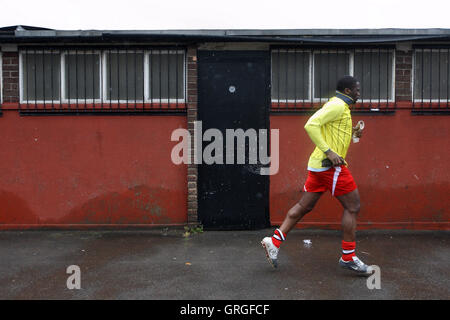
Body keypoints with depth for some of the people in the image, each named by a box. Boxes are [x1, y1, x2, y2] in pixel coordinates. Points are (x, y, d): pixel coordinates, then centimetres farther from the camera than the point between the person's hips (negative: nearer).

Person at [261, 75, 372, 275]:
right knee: (352, 206, -1)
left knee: (304, 206, 11)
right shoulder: (338, 105, -10)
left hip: (319, 164, 10)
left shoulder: (339, 106, 22)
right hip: (330, 165, -10)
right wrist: (329, 152, -25)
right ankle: (348, 257, 6)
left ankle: (274, 241, 11)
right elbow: (311, 125, -23)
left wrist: (350, 133, 17)